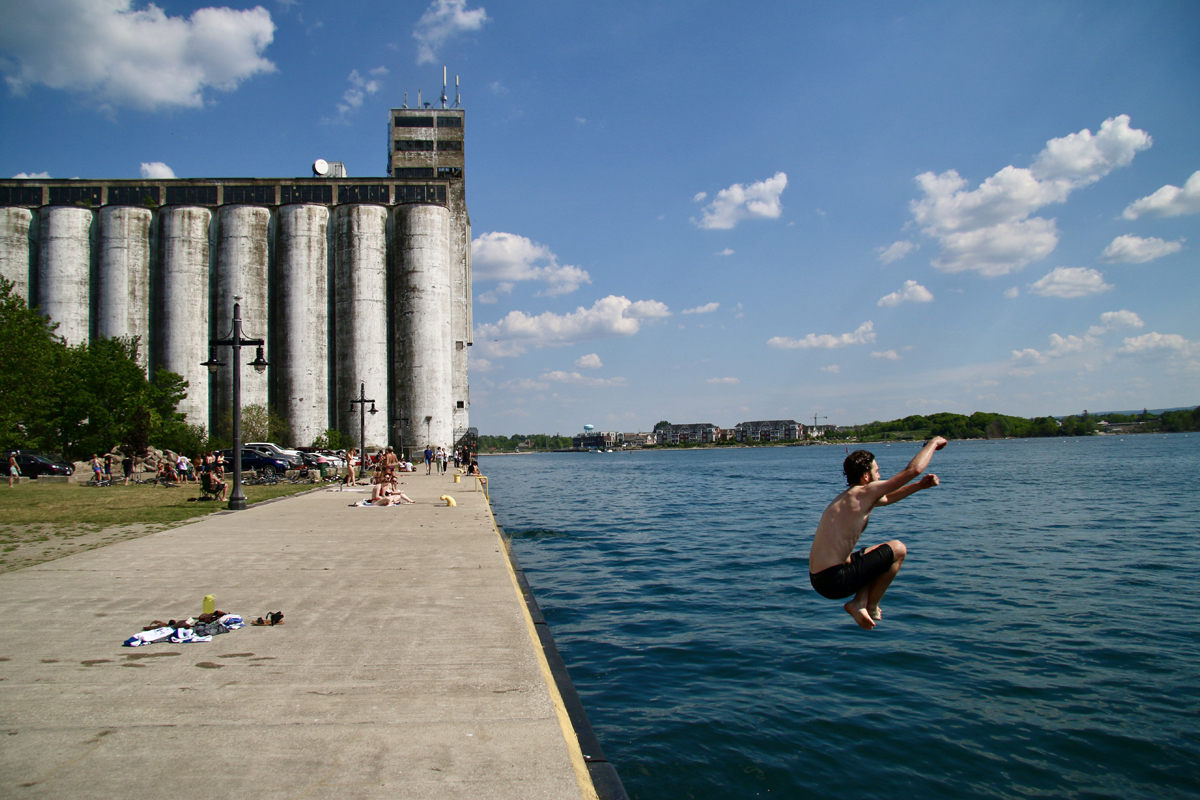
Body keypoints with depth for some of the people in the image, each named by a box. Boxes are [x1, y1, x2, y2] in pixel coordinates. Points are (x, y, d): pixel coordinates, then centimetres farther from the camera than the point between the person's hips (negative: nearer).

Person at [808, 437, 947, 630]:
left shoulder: (849, 497, 16)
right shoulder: (864, 493, -12)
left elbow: (887, 499, 35)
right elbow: (913, 469, -10)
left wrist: (921, 485, 25)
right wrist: (934, 443, 6)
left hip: (817, 579, 9)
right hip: (835, 580, -9)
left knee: (875, 556, 29)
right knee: (898, 549, 3)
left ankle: (858, 603, 13)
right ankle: (871, 607, 9)